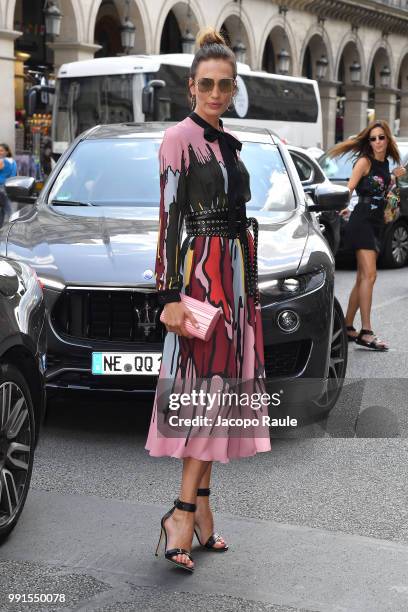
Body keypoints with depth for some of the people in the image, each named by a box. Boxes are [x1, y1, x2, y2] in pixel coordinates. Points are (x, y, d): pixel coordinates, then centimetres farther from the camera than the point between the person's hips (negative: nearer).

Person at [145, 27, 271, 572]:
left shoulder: (228, 143, 16)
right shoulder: (180, 138, -8)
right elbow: (169, 219, -14)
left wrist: (248, 284, 20)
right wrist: (170, 296, -19)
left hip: (236, 275, 8)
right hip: (201, 274, -8)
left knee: (218, 385, 6)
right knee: (204, 385, -10)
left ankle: (197, 503, 11)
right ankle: (186, 510, -5)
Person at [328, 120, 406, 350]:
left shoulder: (385, 163, 16)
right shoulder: (365, 161, -6)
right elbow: (349, 188, -12)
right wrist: (342, 208, -22)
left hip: (377, 223, 8)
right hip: (362, 220, -8)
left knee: (363, 279, 9)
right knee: (369, 275, -16)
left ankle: (348, 327, 16)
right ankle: (366, 332, -18)